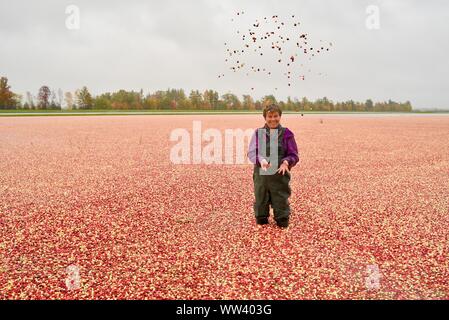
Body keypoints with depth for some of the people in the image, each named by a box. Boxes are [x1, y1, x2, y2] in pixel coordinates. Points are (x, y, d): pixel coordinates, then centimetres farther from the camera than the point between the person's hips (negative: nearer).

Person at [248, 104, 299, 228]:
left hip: (280, 175, -1)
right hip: (261, 174, 1)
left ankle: (282, 221, 25)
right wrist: (261, 160, -23)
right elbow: (251, 153, -2)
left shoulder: (286, 134, 2)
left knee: (281, 201, 3)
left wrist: (286, 162, -20)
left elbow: (294, 155, 2)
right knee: (261, 200, 10)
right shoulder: (258, 133, 4)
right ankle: (261, 218, 32)